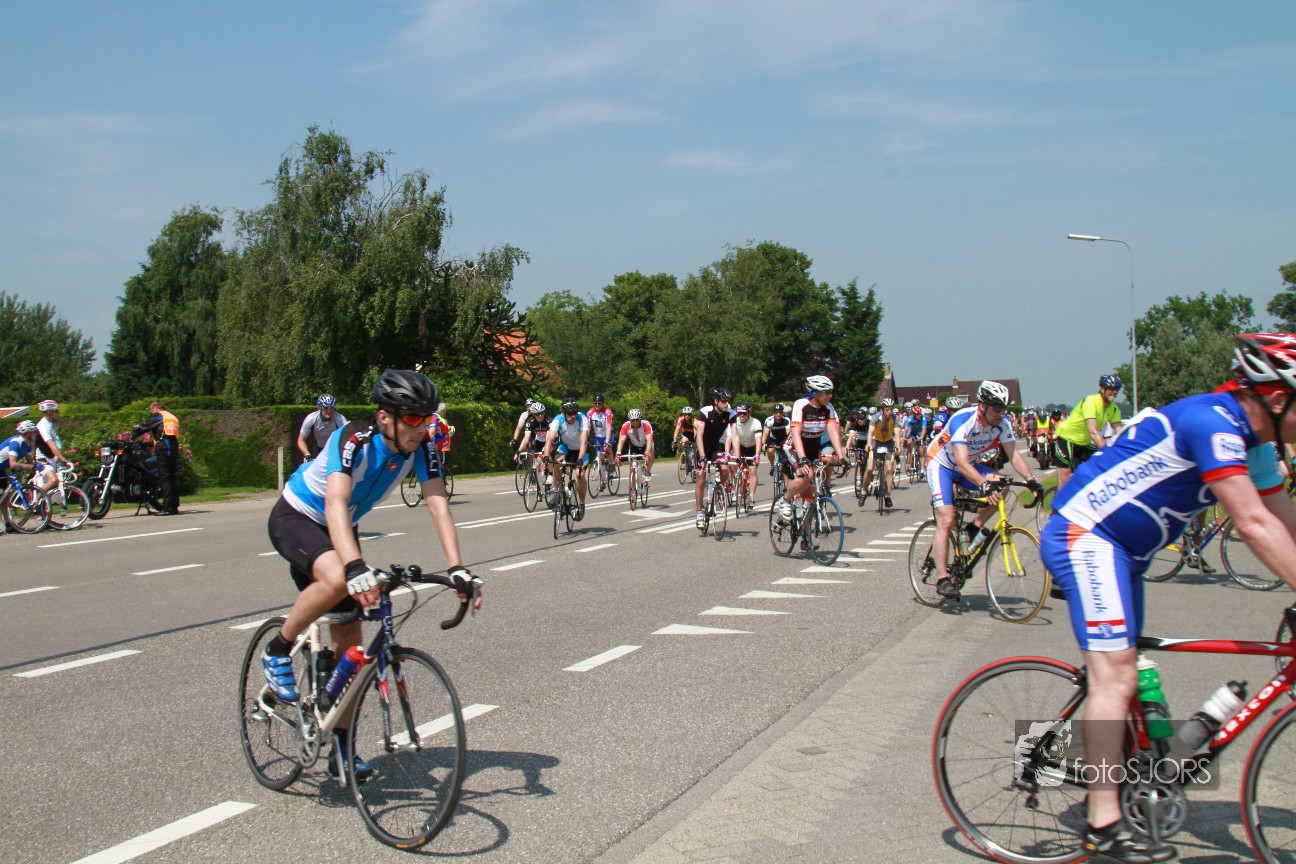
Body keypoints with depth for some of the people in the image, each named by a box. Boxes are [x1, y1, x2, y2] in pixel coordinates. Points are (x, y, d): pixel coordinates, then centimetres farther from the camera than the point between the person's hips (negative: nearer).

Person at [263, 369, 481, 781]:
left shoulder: (421, 446, -17)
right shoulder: (354, 440, -33)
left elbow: (438, 504, -25)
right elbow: (336, 503, -47)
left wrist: (457, 570, -38)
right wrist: (356, 568, -62)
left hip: (340, 528, 6)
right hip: (296, 517, -6)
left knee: (349, 639, 2)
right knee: (337, 579, -38)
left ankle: (340, 748, 14)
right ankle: (278, 652, -12)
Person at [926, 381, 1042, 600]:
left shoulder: (1002, 423, -16)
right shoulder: (962, 420, -33)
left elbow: (1013, 455, -17)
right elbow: (961, 463, -41)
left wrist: (1031, 480, -33)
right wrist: (984, 484, -56)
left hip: (970, 465, 6)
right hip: (942, 464, -6)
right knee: (946, 520, -18)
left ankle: (975, 528, -2)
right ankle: (943, 579, -15)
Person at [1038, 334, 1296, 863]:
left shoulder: (1248, 443, 9)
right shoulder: (1211, 422, -22)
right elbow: (1253, 526, -27)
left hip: (1121, 550, 11)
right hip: (1084, 536, -10)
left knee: (1120, 677, 14)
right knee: (1114, 678, -14)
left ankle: (1112, 786, 25)